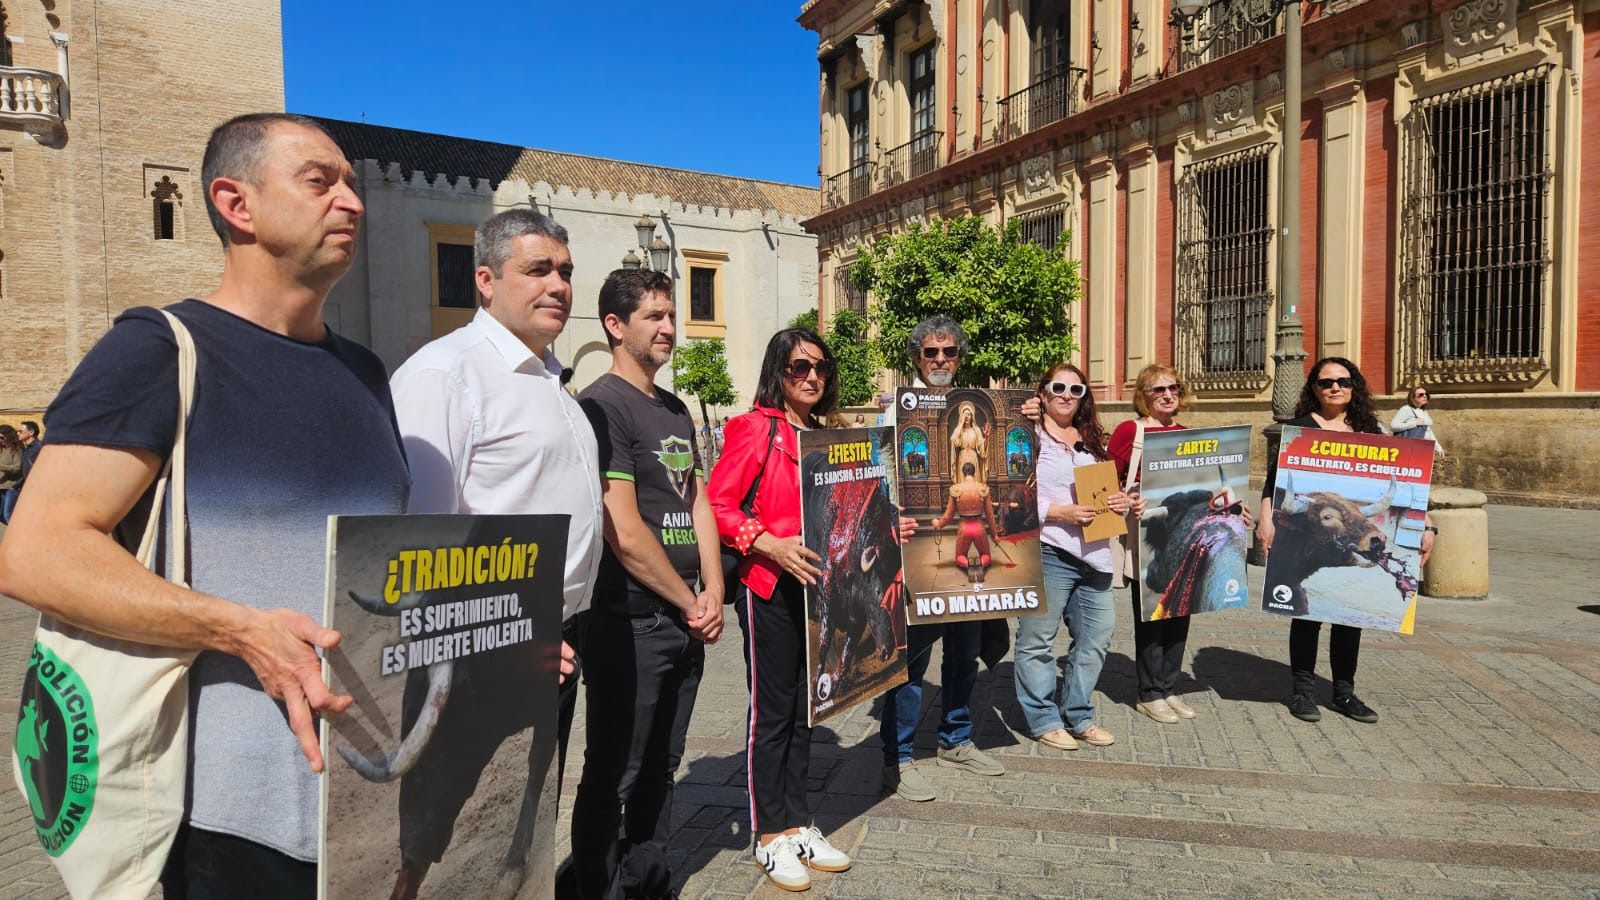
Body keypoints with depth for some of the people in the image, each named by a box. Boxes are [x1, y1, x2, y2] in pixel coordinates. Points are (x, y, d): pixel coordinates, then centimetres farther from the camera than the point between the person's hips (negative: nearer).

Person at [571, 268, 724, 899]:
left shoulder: (676, 410, 14)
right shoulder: (602, 406, -12)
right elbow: (623, 533, -18)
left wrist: (712, 597, 1)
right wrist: (690, 604, -9)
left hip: (687, 620, 8)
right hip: (630, 624, -8)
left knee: (660, 766, 19)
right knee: (614, 776, 6)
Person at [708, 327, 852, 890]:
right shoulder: (756, 428, -10)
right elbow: (717, 505, -16)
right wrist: (771, 544, -25)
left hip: (816, 585, 7)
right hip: (769, 589, -7)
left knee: (804, 709, 15)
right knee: (772, 712, 3)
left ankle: (796, 824, 30)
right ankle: (770, 838, 19)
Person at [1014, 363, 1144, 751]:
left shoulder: (1092, 442, 20)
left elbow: (1108, 490, 25)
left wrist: (1122, 502, 2)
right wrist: (1059, 512, -18)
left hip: (1093, 554, 7)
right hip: (1047, 553, -7)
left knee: (1095, 635, 9)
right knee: (1037, 639, -2)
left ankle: (1078, 716, 25)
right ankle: (1043, 719, 14)